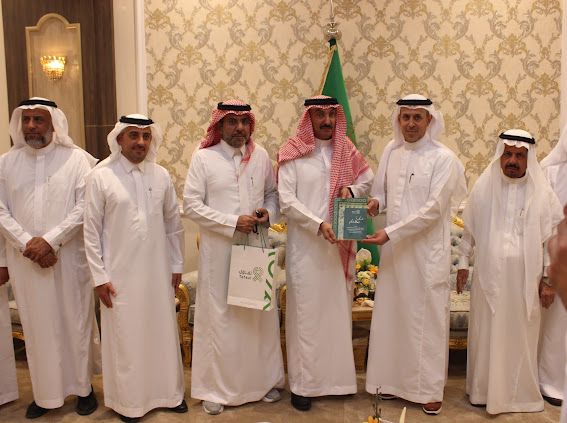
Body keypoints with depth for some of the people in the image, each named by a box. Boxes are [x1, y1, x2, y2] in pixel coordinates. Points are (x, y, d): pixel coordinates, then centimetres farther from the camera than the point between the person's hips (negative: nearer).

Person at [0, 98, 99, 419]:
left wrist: (50, 240, -16)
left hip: (70, 257, -2)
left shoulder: (77, 159, -4)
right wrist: (27, 244, -11)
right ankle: (45, 392, 25)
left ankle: (84, 386, 24)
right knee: (38, 325, 10)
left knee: (76, 321, 8)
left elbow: (84, 207, -10)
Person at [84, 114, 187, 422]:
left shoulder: (161, 175, 2)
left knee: (162, 333, 13)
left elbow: (173, 223, 9)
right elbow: (91, 231, -5)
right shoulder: (100, 176, -7)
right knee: (125, 338, 8)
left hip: (158, 271, 3)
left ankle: (167, 391, 32)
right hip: (120, 275, -3)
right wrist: (99, 276, -7)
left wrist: (177, 264, 9)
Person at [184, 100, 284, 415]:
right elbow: (191, 204, -8)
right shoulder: (203, 157, -3)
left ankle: (265, 380, 29)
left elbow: (273, 193, 15)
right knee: (219, 316, 5)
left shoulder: (261, 155, 6)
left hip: (257, 246, 3)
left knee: (261, 314, 12)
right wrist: (232, 222, -15)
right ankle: (215, 388, 20)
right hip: (219, 250, -3)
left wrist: (269, 213, -7)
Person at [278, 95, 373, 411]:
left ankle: (339, 376, 25)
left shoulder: (347, 151, 8)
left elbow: (368, 178, 20)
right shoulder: (293, 154, -5)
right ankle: (303, 384, 11)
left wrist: (351, 189, -2)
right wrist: (319, 225, -21)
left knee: (340, 310, 11)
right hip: (306, 245, -4)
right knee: (306, 314, 0)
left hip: (341, 243, 5)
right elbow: (287, 201, -11)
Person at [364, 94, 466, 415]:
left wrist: (390, 233, -21)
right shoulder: (391, 151, 6)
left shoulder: (444, 158, -10)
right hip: (394, 248, 5)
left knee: (428, 317, 5)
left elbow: (433, 209, -16)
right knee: (392, 313, 11)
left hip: (428, 250, -5)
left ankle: (430, 389, 19)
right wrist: (376, 202, -8)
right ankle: (395, 379, 27)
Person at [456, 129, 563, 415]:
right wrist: (463, 263, 7)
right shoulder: (484, 187, 2)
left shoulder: (541, 193, -1)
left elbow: (552, 238, 1)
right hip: (488, 274, 1)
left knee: (520, 335, 8)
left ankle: (520, 392, 25)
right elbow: (470, 229, 8)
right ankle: (484, 389, 24)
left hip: (525, 276, -1)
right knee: (486, 333, 8)